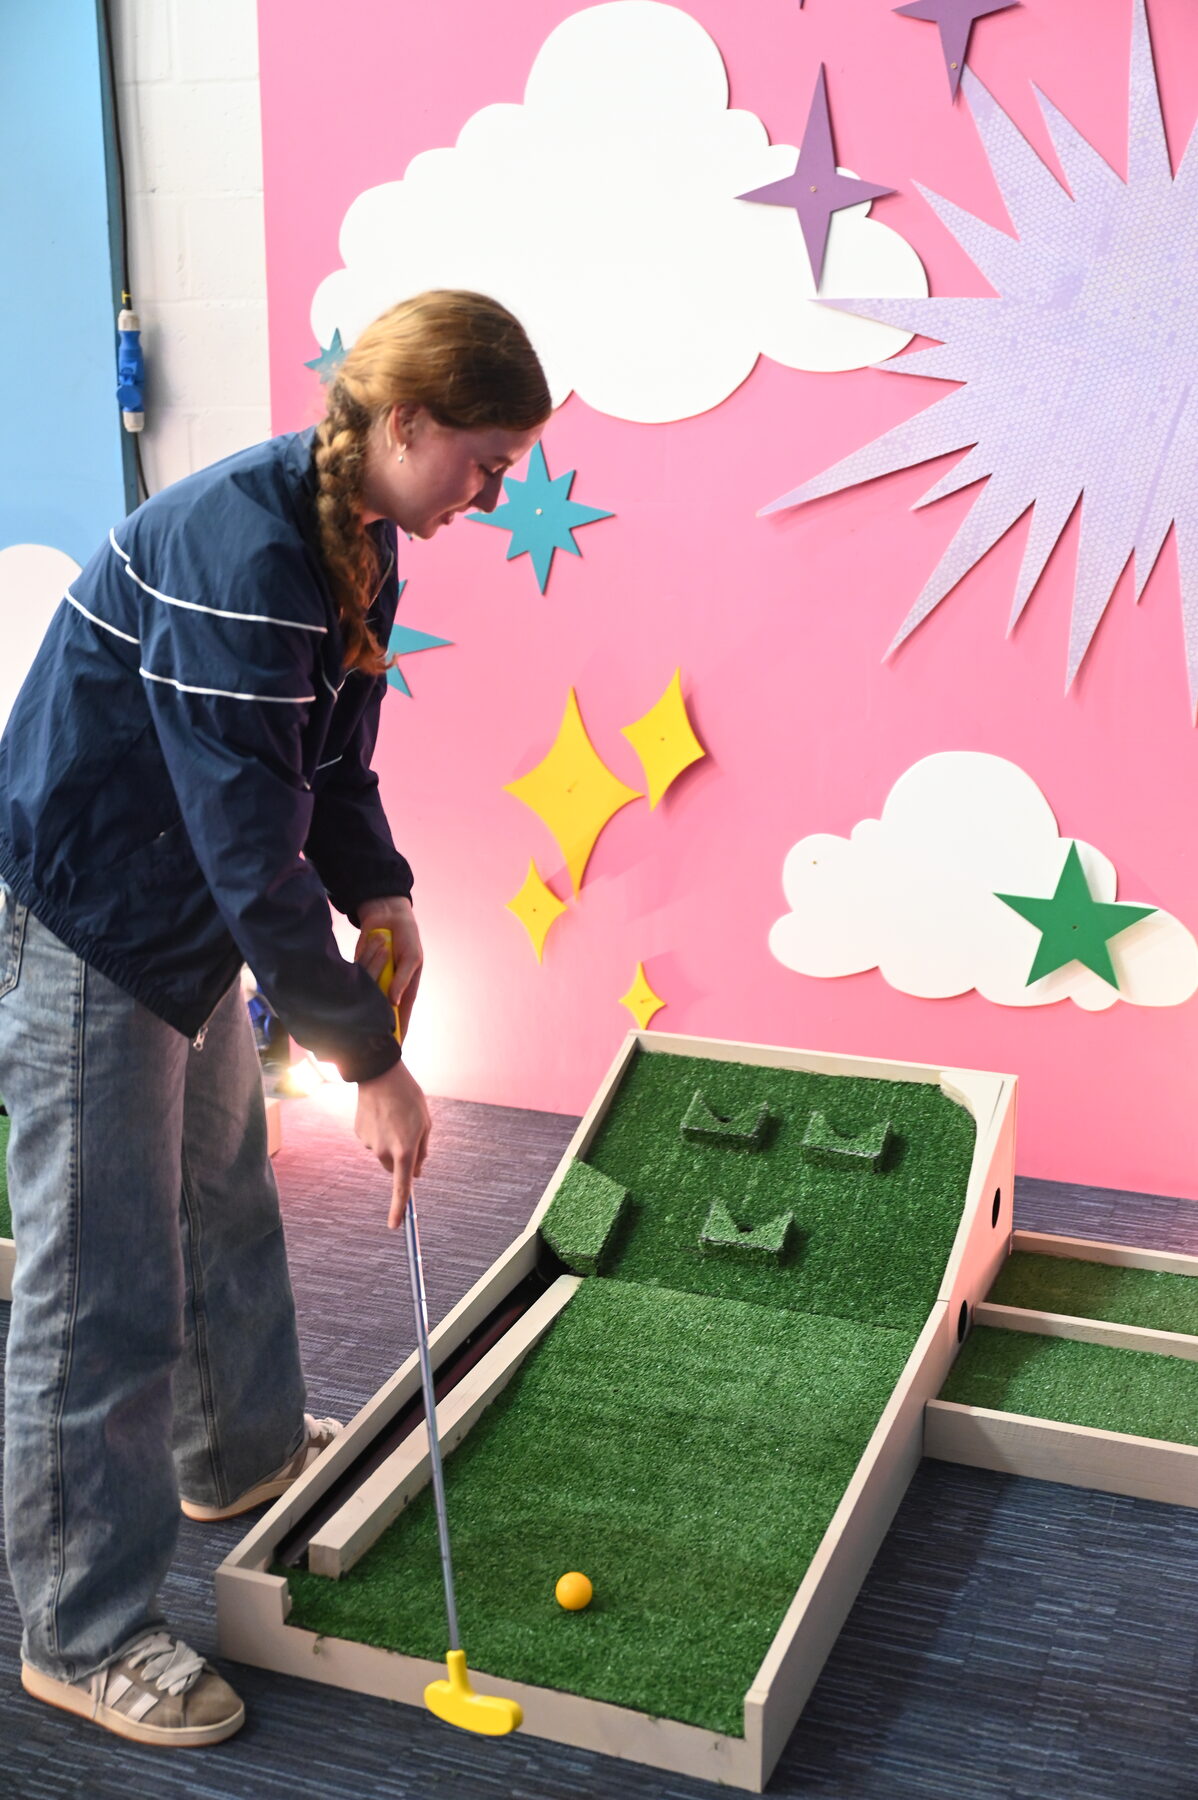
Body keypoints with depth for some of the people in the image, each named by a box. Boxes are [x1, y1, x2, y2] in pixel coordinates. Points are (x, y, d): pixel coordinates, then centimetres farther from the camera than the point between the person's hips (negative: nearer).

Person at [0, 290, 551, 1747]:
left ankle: (240, 1450, 47)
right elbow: (254, 849, -31)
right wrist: (373, 1063, -25)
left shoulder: (354, 538, 2)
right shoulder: (241, 550, -29)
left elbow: (333, 756, 12)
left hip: (191, 920, 10)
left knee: (228, 1200, 24)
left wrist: (381, 895, -3)